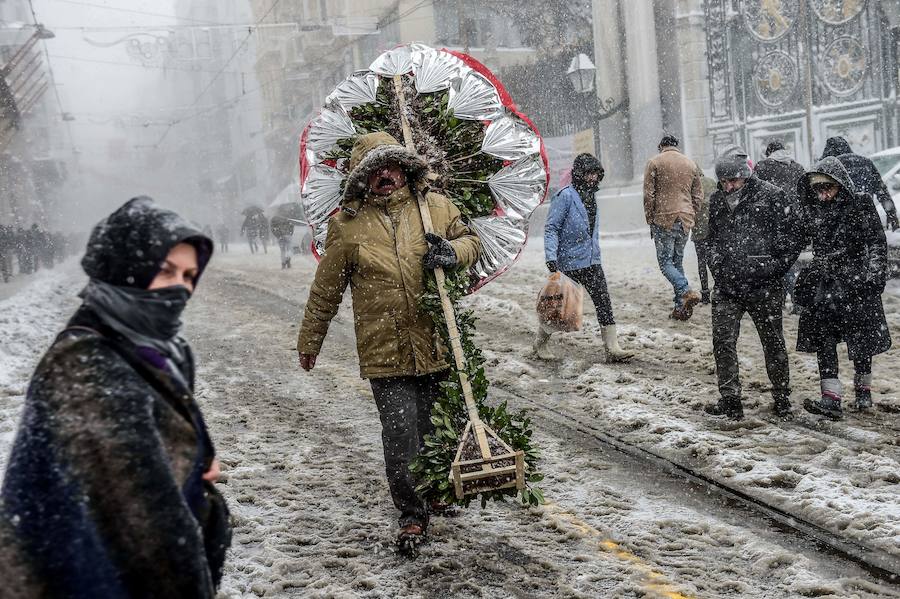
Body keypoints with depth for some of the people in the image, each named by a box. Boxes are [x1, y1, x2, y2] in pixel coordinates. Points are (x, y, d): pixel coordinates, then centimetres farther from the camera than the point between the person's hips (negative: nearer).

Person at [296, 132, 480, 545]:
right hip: (385, 353, -2)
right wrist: (308, 343, 15)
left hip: (436, 345, 3)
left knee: (430, 431, 15)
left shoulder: (436, 207, 5)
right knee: (401, 435, -6)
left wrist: (453, 252, -5)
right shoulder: (347, 224, 0)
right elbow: (325, 291, 8)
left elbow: (471, 241, 20)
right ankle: (411, 513, 12)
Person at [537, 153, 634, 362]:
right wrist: (551, 257, -24)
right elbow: (551, 227, -15)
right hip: (569, 262, -7)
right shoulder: (566, 196, -12)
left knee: (604, 303, -1)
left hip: (592, 262, 7)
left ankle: (612, 349, 0)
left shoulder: (592, 196, 12)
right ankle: (540, 343, 24)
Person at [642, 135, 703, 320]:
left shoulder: (654, 162, -1)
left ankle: (686, 291, -24)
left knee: (665, 261, -1)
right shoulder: (690, 163, 14)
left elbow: (648, 195, -5)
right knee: (678, 261, 12)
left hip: (664, 219, -5)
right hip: (685, 220, 5)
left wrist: (650, 220, 1)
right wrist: (691, 216, 18)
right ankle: (680, 308, 8)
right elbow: (698, 195, 13)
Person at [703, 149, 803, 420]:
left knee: (773, 342, 9)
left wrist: (773, 269, -9)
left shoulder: (773, 197, -8)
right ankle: (730, 400, 5)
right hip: (726, 286, 4)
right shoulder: (717, 202, 8)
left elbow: (793, 239, -5)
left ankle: (782, 398, 23)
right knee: (723, 342, -3)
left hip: (764, 287, -4)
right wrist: (717, 265, 9)